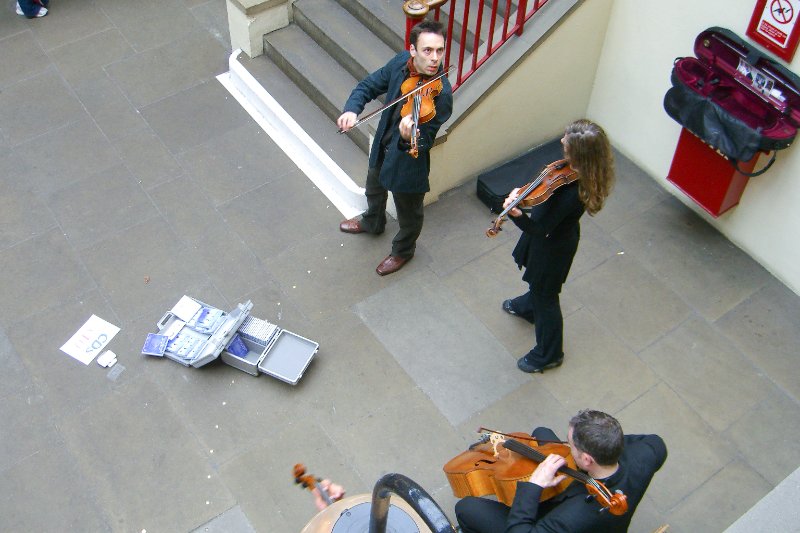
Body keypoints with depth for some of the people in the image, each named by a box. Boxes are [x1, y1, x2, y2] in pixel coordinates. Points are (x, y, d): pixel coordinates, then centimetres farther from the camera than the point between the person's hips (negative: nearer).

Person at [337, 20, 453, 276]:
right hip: (382, 146, 6)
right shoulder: (401, 62, -17)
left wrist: (410, 138, -56)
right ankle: (372, 223, 66)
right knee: (374, 189, 34)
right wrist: (352, 109, -23)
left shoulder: (441, 94, -33)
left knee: (409, 212, 21)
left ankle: (403, 250, 50)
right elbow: (369, 85, -4)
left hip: (408, 161, -6)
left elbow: (424, 143, -33)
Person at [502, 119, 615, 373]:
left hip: (553, 246, -8)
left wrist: (517, 215, -52)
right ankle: (528, 307, 68)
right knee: (537, 280, 36)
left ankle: (549, 354, 39)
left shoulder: (573, 193, -43)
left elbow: (542, 230, -37)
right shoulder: (585, 171, -18)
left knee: (545, 295, 15)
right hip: (554, 232, 8)